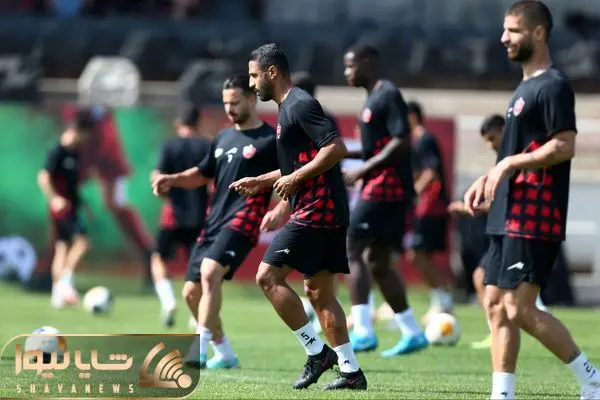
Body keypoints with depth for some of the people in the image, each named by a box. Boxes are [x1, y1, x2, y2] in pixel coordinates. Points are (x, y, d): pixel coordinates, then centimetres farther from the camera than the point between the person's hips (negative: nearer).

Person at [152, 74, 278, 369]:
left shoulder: (269, 140, -3)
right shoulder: (224, 138, 19)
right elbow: (202, 174, 30)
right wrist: (173, 180, 13)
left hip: (242, 221, -8)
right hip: (213, 221, 8)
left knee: (210, 271, -30)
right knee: (191, 292, 7)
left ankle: (198, 350, -34)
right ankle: (225, 353, 22)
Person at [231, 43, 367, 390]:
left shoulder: (300, 105, -12)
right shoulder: (290, 107, 20)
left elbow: (336, 148, -22)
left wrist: (295, 178, -19)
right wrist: (262, 181, 23)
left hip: (315, 211, -10)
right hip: (329, 213, 10)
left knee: (268, 276, -10)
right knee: (319, 292, 10)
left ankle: (317, 352, -8)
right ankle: (351, 371, 9)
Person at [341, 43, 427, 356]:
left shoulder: (388, 95, -12)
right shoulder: (374, 97, 19)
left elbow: (401, 142, -20)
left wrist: (362, 170, -20)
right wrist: (346, 154, 13)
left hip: (385, 188, -10)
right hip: (385, 189, 10)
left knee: (351, 250, -11)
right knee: (377, 262, 11)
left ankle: (363, 332, -16)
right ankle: (412, 333, 14)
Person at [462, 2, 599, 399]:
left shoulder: (553, 86, -12)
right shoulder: (526, 87, 19)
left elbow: (564, 146, -20)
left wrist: (508, 165, -18)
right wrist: (489, 179, 15)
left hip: (534, 220, -10)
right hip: (509, 217, 10)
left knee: (520, 309, -13)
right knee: (496, 305, 7)